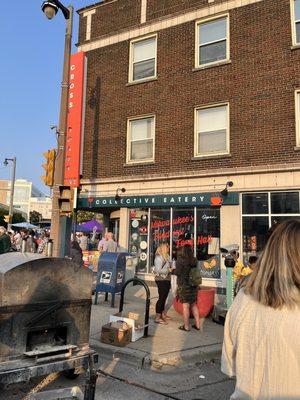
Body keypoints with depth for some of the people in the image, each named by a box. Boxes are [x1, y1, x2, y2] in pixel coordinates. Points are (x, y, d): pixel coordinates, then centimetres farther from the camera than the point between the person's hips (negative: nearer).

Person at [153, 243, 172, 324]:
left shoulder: (165, 256, 11)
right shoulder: (159, 257, -17)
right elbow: (158, 270, -22)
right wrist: (169, 270, -16)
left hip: (166, 280, 9)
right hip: (161, 280, -9)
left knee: (164, 297, 17)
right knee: (161, 298, -5)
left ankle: (162, 314, 30)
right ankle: (157, 317, 3)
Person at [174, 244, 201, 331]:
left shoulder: (180, 260, -12)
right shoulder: (194, 260, 4)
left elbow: (178, 272, -14)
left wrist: (172, 270, 4)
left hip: (184, 285, -6)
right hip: (193, 285, 6)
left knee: (185, 305, 2)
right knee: (194, 304, 16)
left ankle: (186, 326, 11)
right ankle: (197, 324, 22)